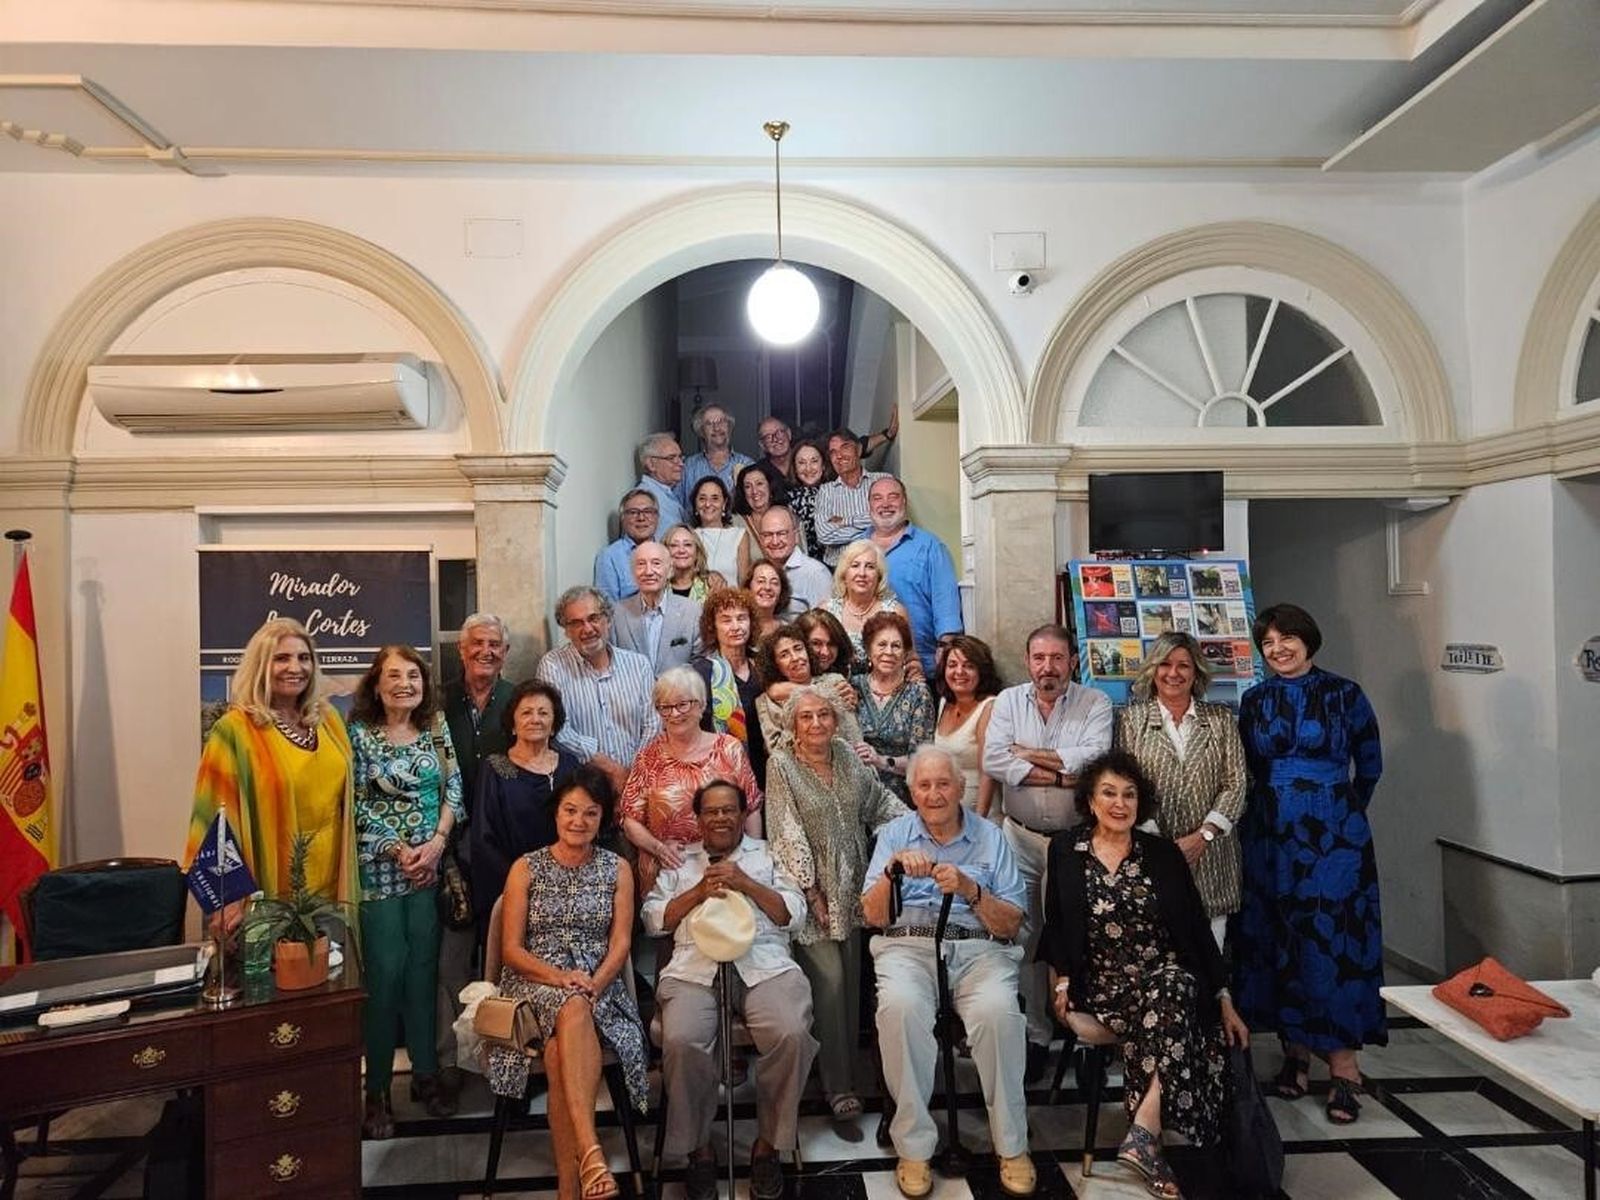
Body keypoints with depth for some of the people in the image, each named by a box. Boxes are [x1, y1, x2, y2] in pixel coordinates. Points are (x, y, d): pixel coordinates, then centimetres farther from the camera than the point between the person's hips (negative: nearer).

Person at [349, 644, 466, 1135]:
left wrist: (436, 843, -9)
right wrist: (398, 851, -11)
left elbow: (453, 791, 4)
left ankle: (426, 1073, 22)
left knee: (424, 967, 9)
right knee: (383, 973, -1)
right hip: (378, 868, -3)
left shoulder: (437, 730, 6)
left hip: (430, 867, 3)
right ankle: (377, 1089, 12)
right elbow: (356, 806, -7)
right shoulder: (360, 735, -4)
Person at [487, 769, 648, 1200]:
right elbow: (511, 950, 1)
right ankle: (590, 1151, -47)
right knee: (574, 1010, -38)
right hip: (536, 981, -1)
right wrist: (561, 978, -16)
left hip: (598, 985, 1)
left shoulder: (617, 869, 11)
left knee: (560, 1050, -34)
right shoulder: (526, 868, 6)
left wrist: (595, 983, -18)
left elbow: (620, 943, 3)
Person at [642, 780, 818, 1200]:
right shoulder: (678, 861, 22)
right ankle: (698, 1148, -5)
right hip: (694, 969, 1)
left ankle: (768, 1144, -6)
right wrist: (698, 892, -2)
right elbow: (652, 918, 12)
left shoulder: (768, 854, 19)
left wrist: (746, 883, -4)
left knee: (792, 1034, -28)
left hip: (765, 965, 0)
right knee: (681, 1041, -29)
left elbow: (795, 914, 8)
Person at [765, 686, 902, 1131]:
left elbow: (879, 799, 16)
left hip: (853, 888, 5)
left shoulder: (846, 754, 4)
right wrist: (812, 892, -13)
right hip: (813, 888, -5)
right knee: (829, 981, -9)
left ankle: (848, 1074, 21)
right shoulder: (781, 765, -9)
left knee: (852, 982, 8)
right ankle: (839, 1090, 1)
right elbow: (788, 832, -12)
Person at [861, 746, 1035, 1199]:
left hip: (980, 948, 0)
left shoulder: (990, 838, 12)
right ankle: (914, 1146, -18)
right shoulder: (894, 834, 14)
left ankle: (1012, 1145, -11)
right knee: (900, 1006, -34)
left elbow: (1011, 925, 5)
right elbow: (873, 916, 6)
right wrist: (894, 868, -11)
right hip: (908, 945, 0)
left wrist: (970, 889, -11)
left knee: (998, 1010, -32)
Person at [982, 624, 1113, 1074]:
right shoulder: (1008, 701, 3)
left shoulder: (1095, 703, -2)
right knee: (1025, 938, 7)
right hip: (1021, 838, 2)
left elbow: (1094, 760, -19)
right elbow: (993, 761, -11)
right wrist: (1062, 774, -15)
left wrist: (1029, 755, -12)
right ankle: (1035, 1034, 20)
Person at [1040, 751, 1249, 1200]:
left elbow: (1199, 931, 9)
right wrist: (1061, 982, -6)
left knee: (1167, 989, -34)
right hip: (1103, 988, -1)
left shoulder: (1163, 854, 9)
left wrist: (1226, 1002, 4)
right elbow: (1055, 927, 9)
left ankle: (1145, 1129, -36)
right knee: (1163, 1025, -32)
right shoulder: (1065, 851, 7)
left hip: (1168, 975, 1)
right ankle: (1150, 1132, -28)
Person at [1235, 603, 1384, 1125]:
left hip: (1334, 837, -3)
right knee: (1277, 939, 6)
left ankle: (1343, 1063, 0)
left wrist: (1344, 813, 13)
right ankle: (1296, 1048, 18)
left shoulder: (1344, 694, -1)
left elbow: (1370, 763, 8)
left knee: (1333, 939, -6)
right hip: (1270, 836, 3)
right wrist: (1279, 804, 13)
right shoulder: (1254, 701, 7)